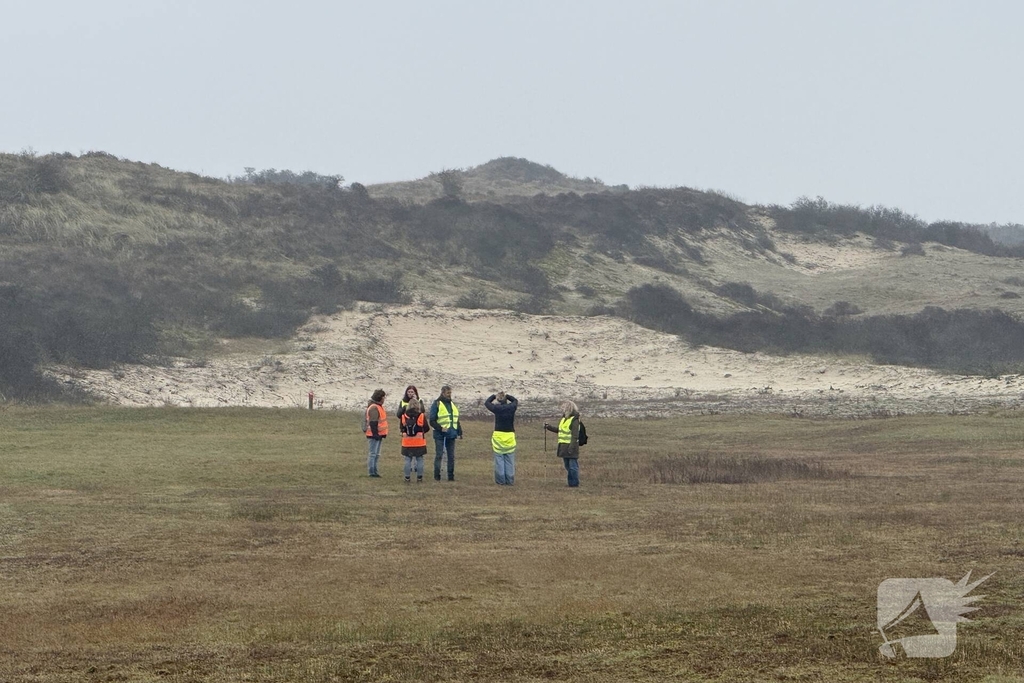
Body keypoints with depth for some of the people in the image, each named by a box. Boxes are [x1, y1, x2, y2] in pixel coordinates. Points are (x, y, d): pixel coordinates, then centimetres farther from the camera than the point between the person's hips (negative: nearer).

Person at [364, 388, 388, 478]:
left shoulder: (379, 407, 17)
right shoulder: (374, 408, -17)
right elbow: (373, 423, -22)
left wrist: (382, 434, 25)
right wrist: (375, 433, -24)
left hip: (379, 434, 11)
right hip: (374, 435, -11)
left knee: (376, 454, 15)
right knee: (373, 453, -8)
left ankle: (374, 471, 21)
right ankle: (372, 472, -6)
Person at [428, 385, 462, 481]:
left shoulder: (453, 405, 16)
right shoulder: (436, 404, -4)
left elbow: (456, 420, 23)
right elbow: (432, 421, -7)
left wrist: (459, 432, 15)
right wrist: (440, 428, -19)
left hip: (451, 435, 6)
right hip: (440, 435, -6)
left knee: (451, 456, 7)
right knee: (439, 455, -4)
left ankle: (451, 476, 12)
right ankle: (437, 476, 0)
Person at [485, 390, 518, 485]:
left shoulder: (496, 408, -7)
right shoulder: (512, 407, -1)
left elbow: (486, 403, 13)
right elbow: (515, 401, 23)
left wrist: (494, 396, 24)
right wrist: (507, 396, 27)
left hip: (498, 435, -2)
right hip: (510, 436, 2)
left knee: (499, 460, 2)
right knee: (509, 460, 6)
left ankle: (500, 481, 0)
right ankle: (509, 481, 6)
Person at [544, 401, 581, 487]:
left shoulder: (574, 420, -13)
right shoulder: (563, 419, 14)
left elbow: (575, 436, -17)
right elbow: (559, 430, 25)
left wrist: (571, 447, -22)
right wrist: (549, 427, 18)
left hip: (571, 447, -9)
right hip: (564, 447, 9)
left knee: (573, 466, -6)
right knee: (568, 467, 12)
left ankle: (575, 483, 0)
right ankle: (571, 483, 18)